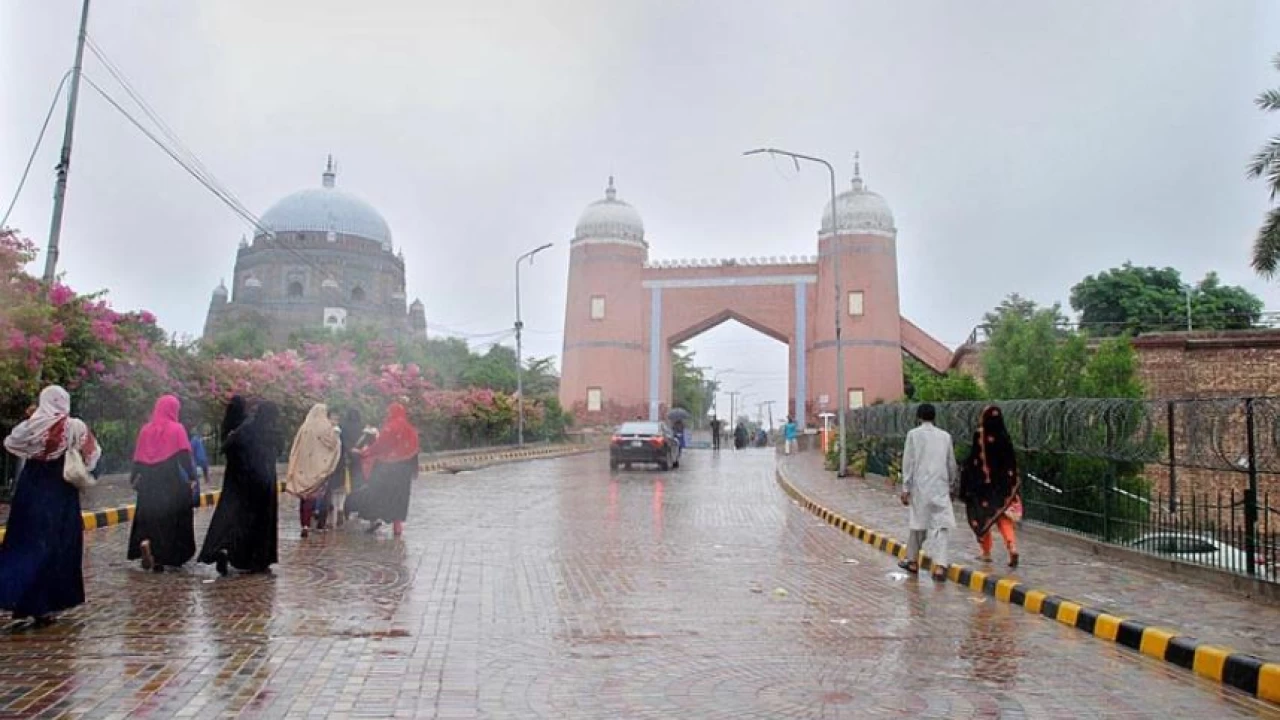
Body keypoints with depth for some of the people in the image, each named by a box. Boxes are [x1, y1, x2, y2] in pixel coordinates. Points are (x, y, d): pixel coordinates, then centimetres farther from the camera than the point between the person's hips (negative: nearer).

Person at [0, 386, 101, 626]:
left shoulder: (29, 425, -3)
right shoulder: (75, 426, -8)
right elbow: (92, 454, -2)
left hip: (31, 488, 2)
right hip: (61, 491, -2)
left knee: (25, 540, 13)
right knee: (55, 544, 5)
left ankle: (19, 600, 14)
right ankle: (41, 606, 5)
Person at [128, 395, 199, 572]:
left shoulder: (146, 430, 5)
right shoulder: (177, 429, -5)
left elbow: (138, 458, 6)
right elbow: (185, 456, -12)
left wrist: (135, 478, 13)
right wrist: (191, 477, -12)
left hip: (149, 481, 3)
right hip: (171, 480, -3)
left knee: (149, 516, 15)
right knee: (170, 517, 5)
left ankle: (145, 542, -12)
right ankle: (161, 559, 3)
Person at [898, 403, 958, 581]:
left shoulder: (914, 434, 0)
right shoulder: (945, 436, 8)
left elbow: (908, 462, -4)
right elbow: (951, 464, 15)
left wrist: (905, 488, -1)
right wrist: (951, 484, 29)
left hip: (920, 486, -1)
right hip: (940, 487, 1)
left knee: (917, 523, 13)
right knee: (941, 527, -1)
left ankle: (913, 561, 26)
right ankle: (939, 566, -13)